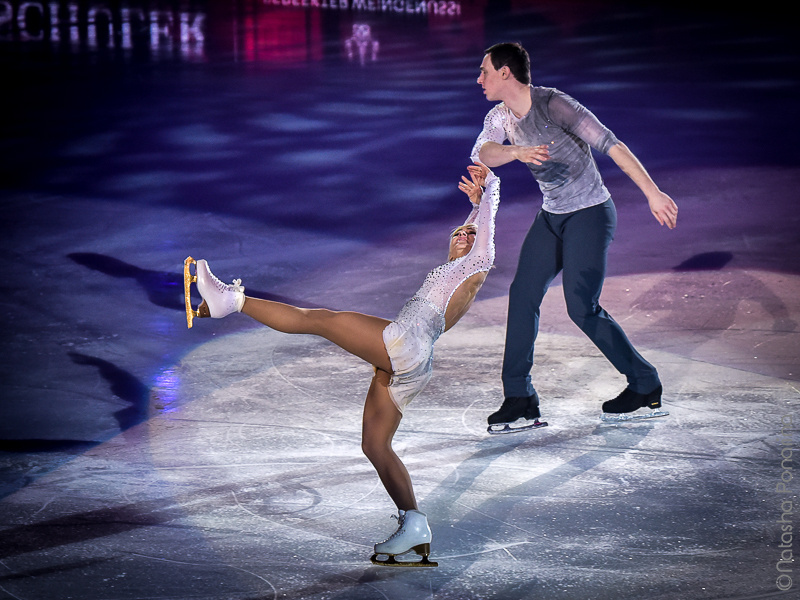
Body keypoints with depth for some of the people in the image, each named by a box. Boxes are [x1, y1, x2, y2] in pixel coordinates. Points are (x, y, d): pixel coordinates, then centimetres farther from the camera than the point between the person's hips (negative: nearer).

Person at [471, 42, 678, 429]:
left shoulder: (552, 104, -20)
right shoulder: (500, 117, 4)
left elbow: (610, 144, -24)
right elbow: (482, 153, -15)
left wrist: (652, 193, -31)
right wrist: (518, 152, -37)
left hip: (590, 215, -8)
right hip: (551, 217, 8)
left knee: (582, 308, -12)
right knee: (522, 295, 0)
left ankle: (645, 387, 3)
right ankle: (519, 398, 5)